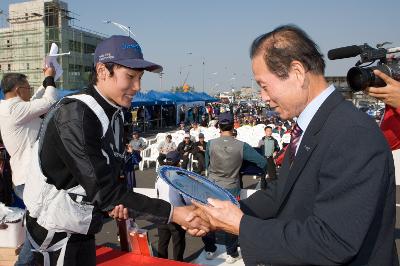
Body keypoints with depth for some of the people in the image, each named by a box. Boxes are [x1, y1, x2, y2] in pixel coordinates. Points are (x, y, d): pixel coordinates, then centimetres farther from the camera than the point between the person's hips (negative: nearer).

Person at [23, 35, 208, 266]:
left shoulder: (115, 117, 3)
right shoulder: (74, 115, -25)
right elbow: (101, 189, -29)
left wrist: (117, 204, -12)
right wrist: (172, 213, -30)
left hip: (84, 230, 8)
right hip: (56, 232, -7)